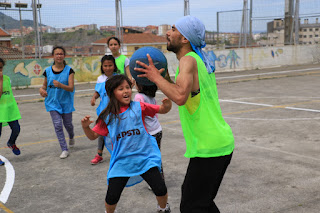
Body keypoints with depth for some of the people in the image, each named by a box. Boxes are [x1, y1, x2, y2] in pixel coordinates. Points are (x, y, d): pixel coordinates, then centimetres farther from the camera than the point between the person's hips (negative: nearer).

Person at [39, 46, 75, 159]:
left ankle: (71, 137, 48)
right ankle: (64, 149, 2)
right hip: (53, 102, 1)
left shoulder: (69, 70, -9)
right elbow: (45, 85, 11)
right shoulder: (48, 71, -2)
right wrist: (42, 89, -12)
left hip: (66, 102, -1)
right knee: (57, 124, -7)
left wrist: (60, 85, -34)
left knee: (67, 124, 12)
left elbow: (71, 88, -16)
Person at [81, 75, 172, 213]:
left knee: (160, 189, -5)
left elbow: (162, 110, 0)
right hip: (121, 161, 1)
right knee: (112, 197, -1)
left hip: (145, 157, 0)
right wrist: (85, 127, -13)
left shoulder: (138, 107, -3)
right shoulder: (107, 117, 0)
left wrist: (167, 105, -23)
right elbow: (93, 136, 7)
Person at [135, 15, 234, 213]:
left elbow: (180, 97, -33)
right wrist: (163, 77, 16)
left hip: (208, 148, -10)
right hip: (222, 143, 10)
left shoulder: (188, 60, -16)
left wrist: (156, 77, -20)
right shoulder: (201, 60, 13)